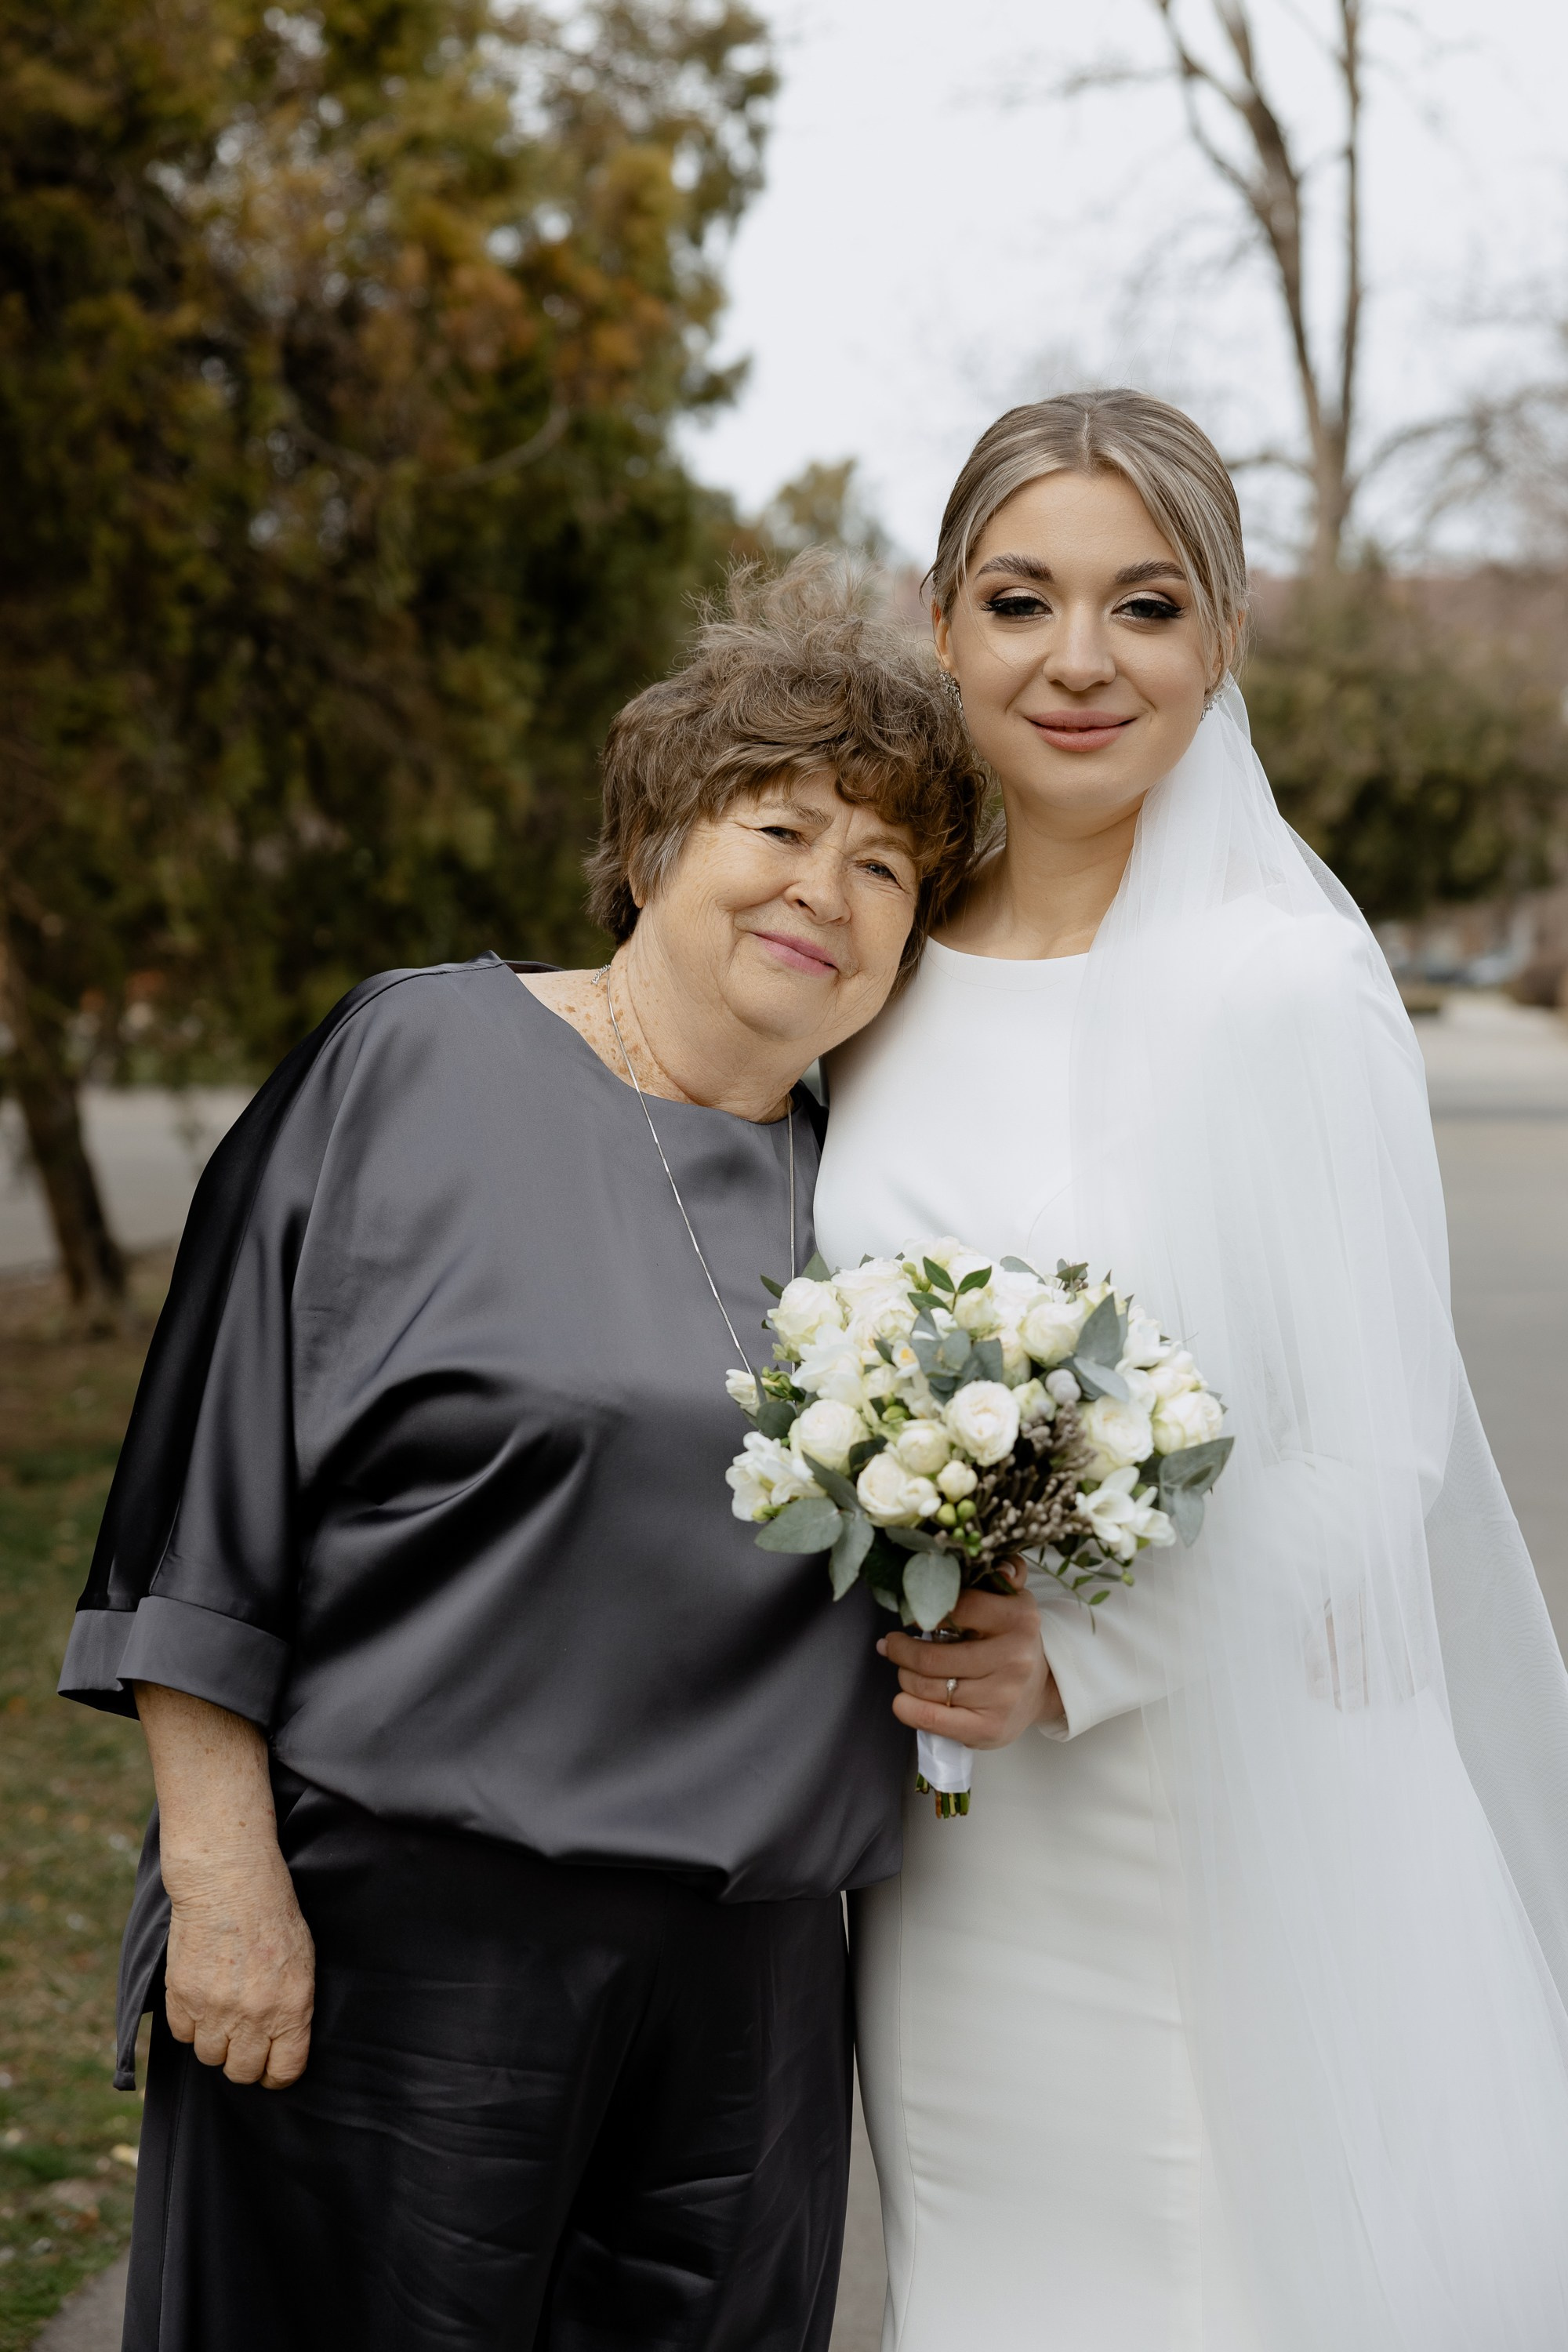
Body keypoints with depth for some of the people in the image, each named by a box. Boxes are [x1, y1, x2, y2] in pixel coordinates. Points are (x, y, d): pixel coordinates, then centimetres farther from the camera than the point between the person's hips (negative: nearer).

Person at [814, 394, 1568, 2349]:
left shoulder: (1288, 980, -12)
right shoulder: (891, 976, 5)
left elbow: (1368, 1457, -13)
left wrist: (1076, 1653, -21)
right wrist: (894, 1640, 4)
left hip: (1224, 1830, -5)